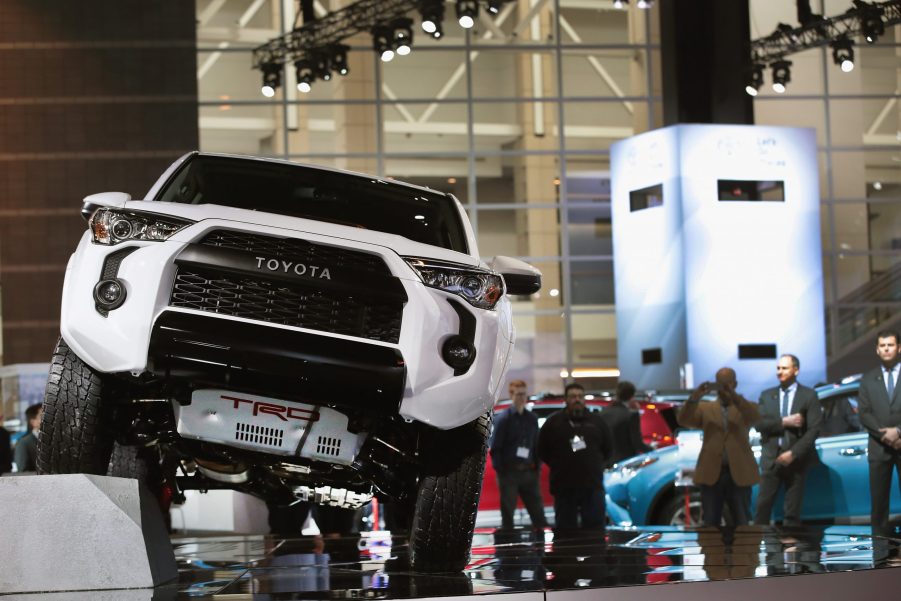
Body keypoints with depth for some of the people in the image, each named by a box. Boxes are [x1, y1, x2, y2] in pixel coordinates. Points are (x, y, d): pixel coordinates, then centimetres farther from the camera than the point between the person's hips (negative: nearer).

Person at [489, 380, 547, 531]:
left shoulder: (532, 419, 12)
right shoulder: (504, 418, -3)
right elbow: (495, 448, -6)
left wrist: (537, 467, 8)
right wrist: (500, 470, -11)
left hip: (528, 472, 4)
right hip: (509, 472, -4)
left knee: (537, 511, 4)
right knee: (508, 512, 1)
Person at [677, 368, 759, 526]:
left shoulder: (745, 407, 10)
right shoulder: (705, 409, 13)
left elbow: (756, 417, -13)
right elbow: (683, 421, -3)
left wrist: (734, 396, -28)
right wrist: (694, 398, -22)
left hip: (739, 474, -1)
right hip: (711, 474, 1)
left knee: (742, 525, 4)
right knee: (710, 524, 3)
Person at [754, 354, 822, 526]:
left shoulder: (809, 395, 3)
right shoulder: (767, 395, 12)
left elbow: (814, 429, -5)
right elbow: (759, 423, -1)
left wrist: (793, 453, -12)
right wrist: (784, 422, -14)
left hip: (796, 459, -2)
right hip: (771, 459, 2)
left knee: (792, 511, 1)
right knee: (763, 506, -5)